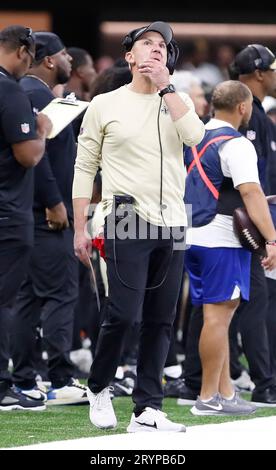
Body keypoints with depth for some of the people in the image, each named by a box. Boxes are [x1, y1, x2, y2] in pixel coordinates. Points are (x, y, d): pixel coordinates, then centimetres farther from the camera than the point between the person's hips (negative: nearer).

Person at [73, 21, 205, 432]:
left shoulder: (177, 101, 13)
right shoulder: (105, 105, 5)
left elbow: (195, 136, -9)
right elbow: (85, 168, 4)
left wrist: (165, 86, -7)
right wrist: (79, 229, -2)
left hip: (172, 227, 4)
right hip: (128, 225, -4)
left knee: (160, 321, 2)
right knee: (124, 314, -11)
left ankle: (148, 410, 5)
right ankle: (98, 388, 13)